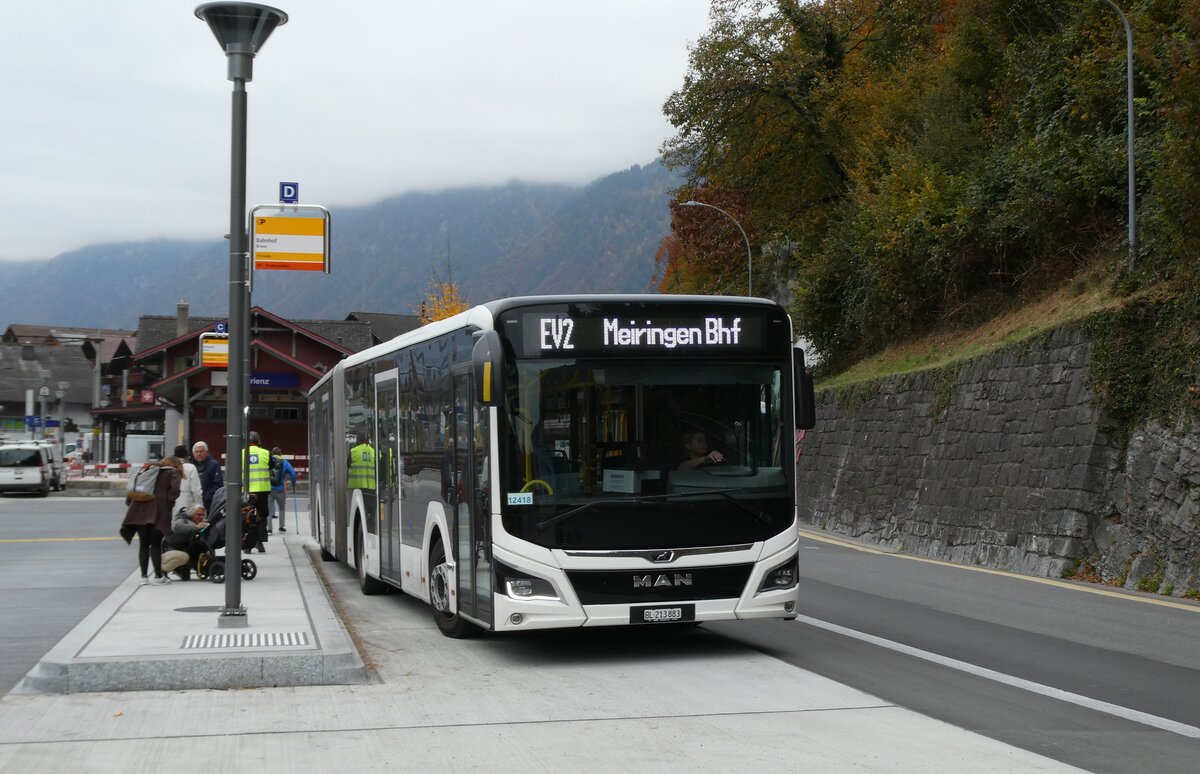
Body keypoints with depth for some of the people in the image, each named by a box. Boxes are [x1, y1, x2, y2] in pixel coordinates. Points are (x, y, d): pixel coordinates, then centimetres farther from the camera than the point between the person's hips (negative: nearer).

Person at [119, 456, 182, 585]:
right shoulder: (173, 473, 9)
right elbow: (175, 490, -10)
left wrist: (130, 504, 18)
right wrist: (168, 502, 2)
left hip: (140, 509, 4)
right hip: (158, 512, -4)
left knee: (143, 544, 9)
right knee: (156, 544, 0)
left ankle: (144, 576, 10)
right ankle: (158, 576, 0)